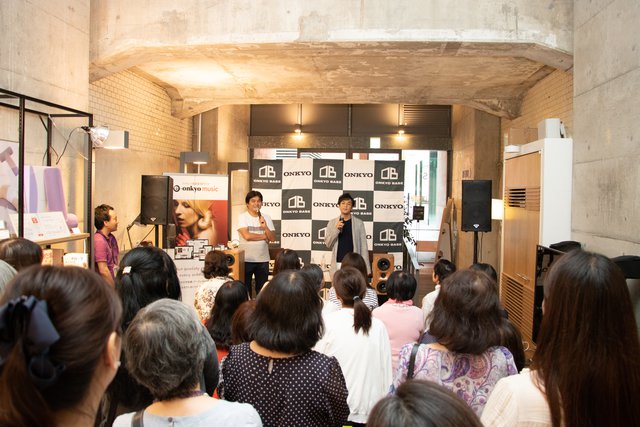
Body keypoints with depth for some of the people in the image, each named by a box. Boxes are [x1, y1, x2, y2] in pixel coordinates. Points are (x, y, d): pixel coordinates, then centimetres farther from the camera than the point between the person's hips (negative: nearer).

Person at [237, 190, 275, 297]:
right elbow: (247, 236, -18)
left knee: (262, 289, 11)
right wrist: (264, 236, -7)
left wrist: (265, 227, -16)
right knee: (245, 288, 6)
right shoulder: (242, 217, -5)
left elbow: (273, 238, 0)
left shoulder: (266, 218, 5)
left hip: (263, 260, 3)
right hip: (246, 259, -3)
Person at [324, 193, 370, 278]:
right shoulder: (332, 223, 7)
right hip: (337, 264, 1)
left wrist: (366, 268, -5)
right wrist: (336, 229, -11)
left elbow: (363, 246, 1)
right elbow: (328, 244, 4)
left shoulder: (359, 223, 3)